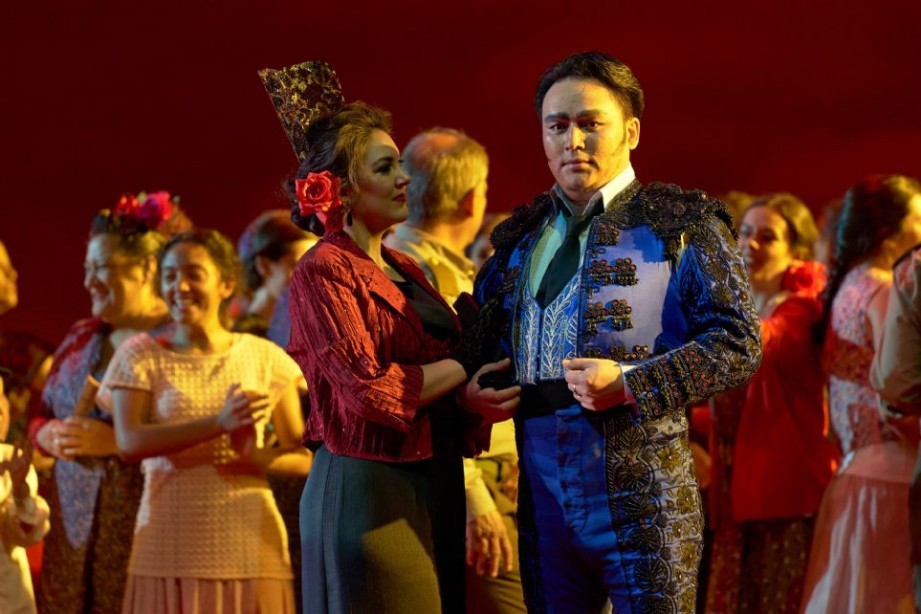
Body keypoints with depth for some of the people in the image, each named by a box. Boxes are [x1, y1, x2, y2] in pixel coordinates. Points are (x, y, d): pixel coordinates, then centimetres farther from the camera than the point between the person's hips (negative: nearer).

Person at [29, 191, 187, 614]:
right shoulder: (81, 338, 19)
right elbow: (41, 416, 25)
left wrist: (116, 441, -18)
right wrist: (49, 435, 1)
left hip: (145, 527, -6)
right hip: (74, 528, 6)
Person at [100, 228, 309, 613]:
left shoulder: (266, 358, 8)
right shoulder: (141, 356, 5)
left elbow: (303, 458, 7)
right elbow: (130, 442, -11)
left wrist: (253, 457, -13)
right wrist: (218, 423, -21)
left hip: (251, 543, 1)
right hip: (171, 548, -1)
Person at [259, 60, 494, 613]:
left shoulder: (405, 271, 16)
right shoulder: (323, 272, -9)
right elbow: (367, 390, -18)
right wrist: (464, 367, -8)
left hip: (432, 489, 8)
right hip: (369, 491, -8)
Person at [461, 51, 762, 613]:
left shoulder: (682, 224, -2)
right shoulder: (522, 236, 14)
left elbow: (739, 344, -9)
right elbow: (481, 336, 25)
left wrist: (631, 383, -19)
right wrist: (471, 388, 3)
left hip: (642, 501, -5)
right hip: (544, 498, 5)